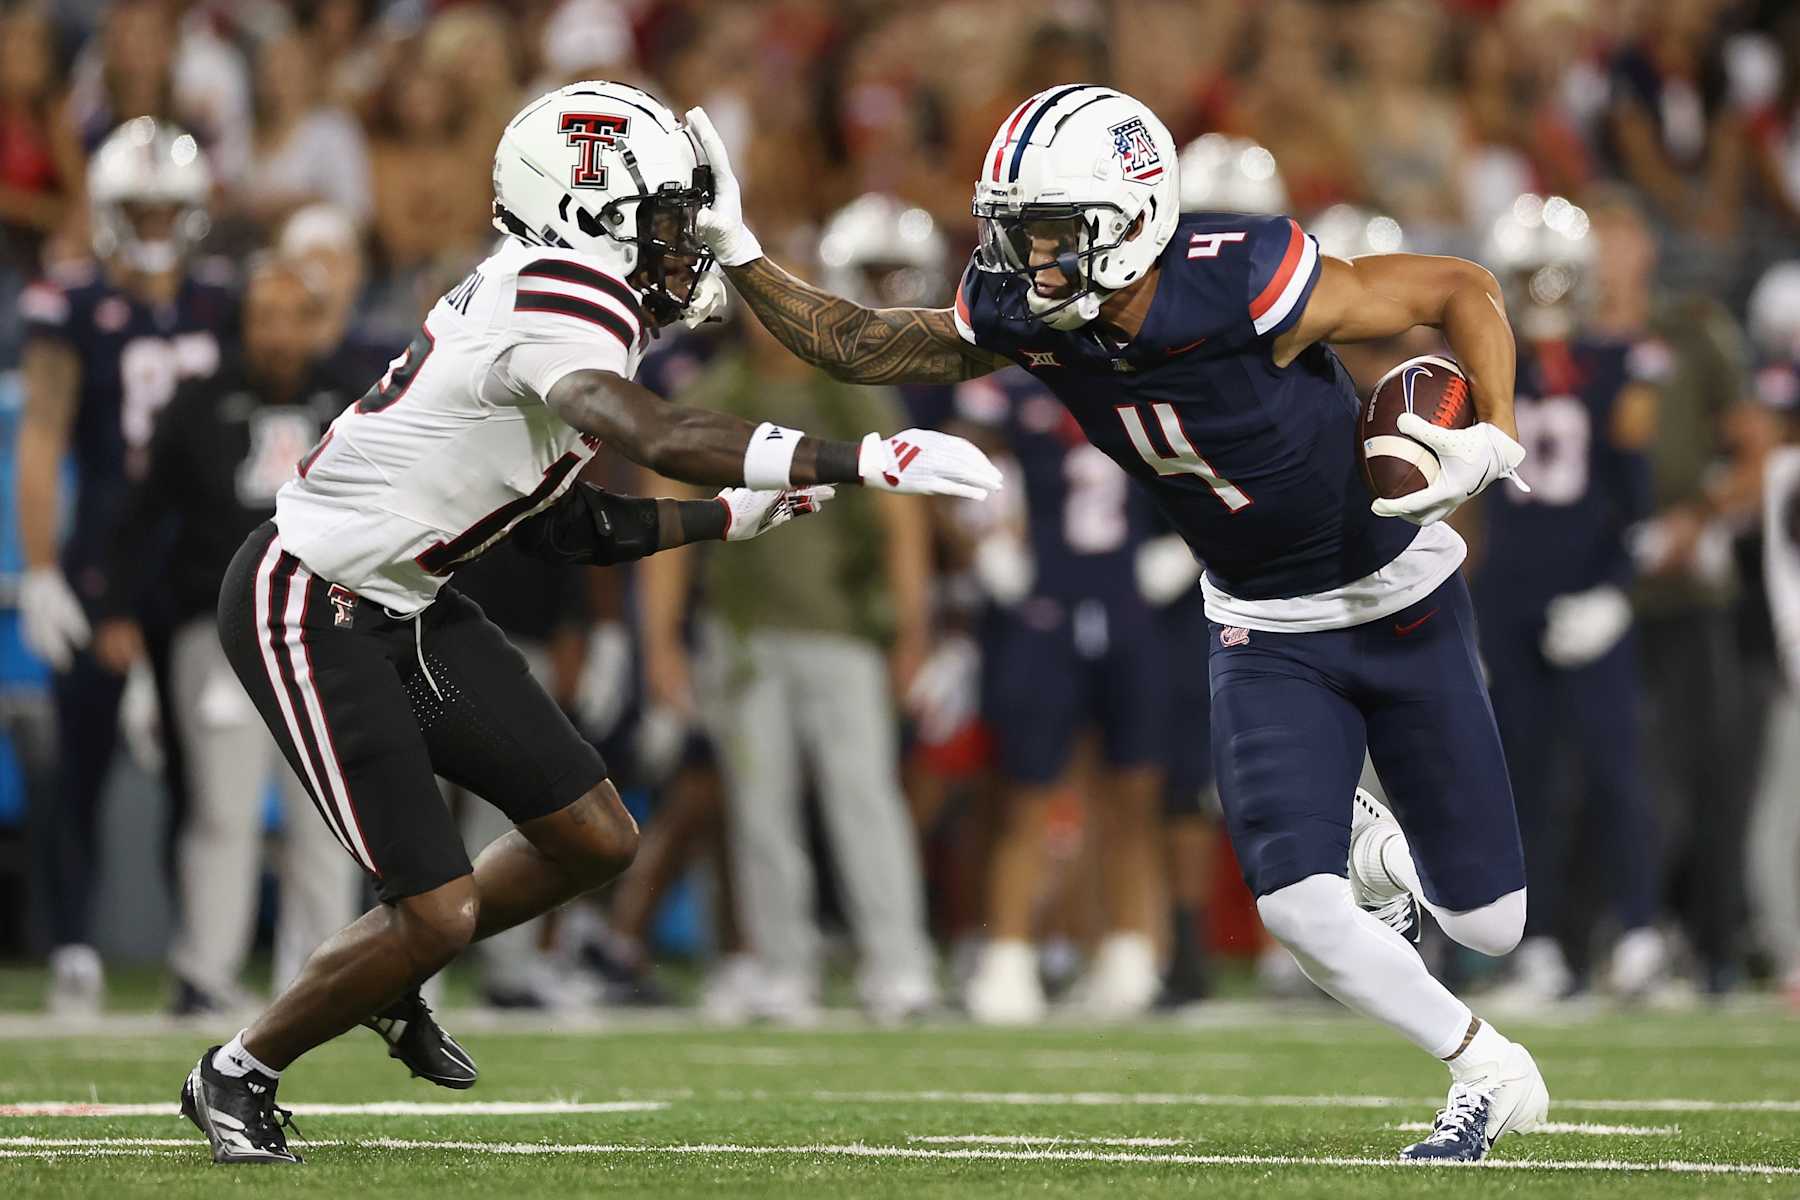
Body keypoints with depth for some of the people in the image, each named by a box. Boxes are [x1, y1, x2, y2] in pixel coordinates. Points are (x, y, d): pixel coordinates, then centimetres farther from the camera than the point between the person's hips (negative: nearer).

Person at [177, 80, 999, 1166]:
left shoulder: (557, 298, 7)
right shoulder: (557, 302, -24)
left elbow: (563, 529, 14)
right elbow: (657, 437, -43)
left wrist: (737, 514, 10)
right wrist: (867, 461, -43)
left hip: (406, 607, 10)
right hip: (312, 614, -10)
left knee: (596, 840, 8)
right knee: (437, 912, -10)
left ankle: (391, 985, 30)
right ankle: (240, 1073, 13)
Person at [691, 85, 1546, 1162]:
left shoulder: (1246, 285, -30)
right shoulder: (1024, 319, -15)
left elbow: (1465, 291, -19)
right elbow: (855, 347, -2)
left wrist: (1492, 443, -31)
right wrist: (736, 254, -14)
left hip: (1397, 601, -4)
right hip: (1263, 631, 4)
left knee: (1487, 923, 1)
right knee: (1298, 908, -15)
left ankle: (1389, 856, 39)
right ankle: (1492, 1076, 11)